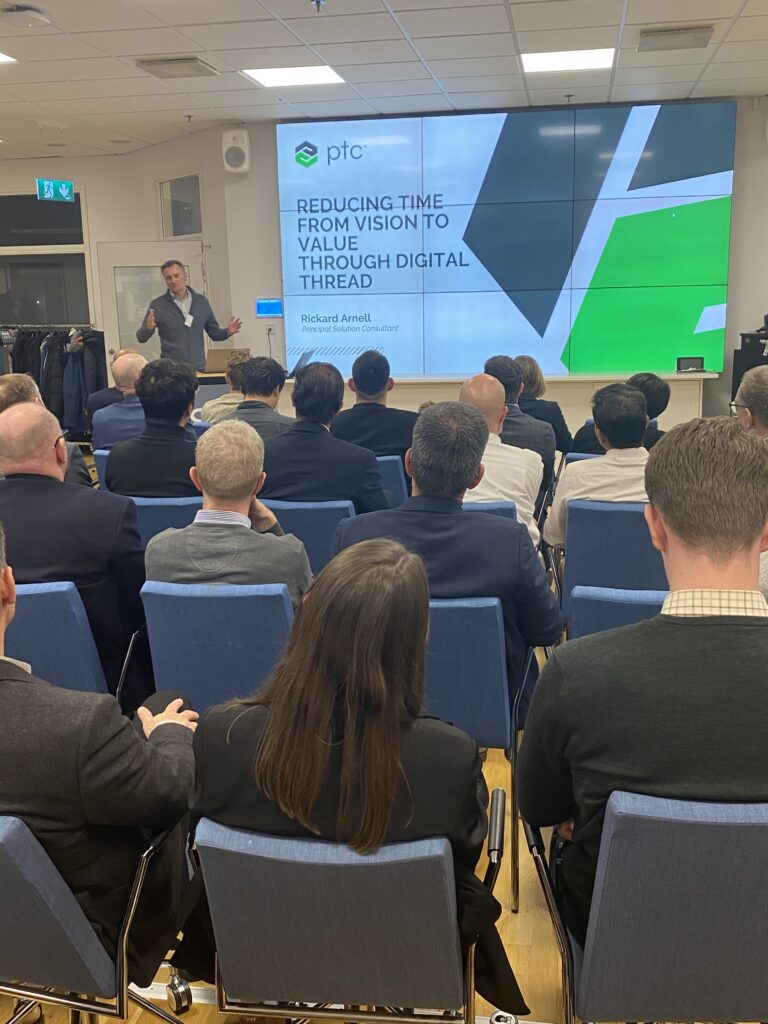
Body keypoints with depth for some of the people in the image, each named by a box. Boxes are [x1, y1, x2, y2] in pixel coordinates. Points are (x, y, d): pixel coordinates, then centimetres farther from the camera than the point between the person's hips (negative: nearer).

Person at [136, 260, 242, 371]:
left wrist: (227, 331, -6)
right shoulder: (157, 305, 0)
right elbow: (141, 338, 1)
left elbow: (214, 333, 14)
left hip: (199, 367, 3)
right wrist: (148, 328, -20)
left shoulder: (201, 301, 8)